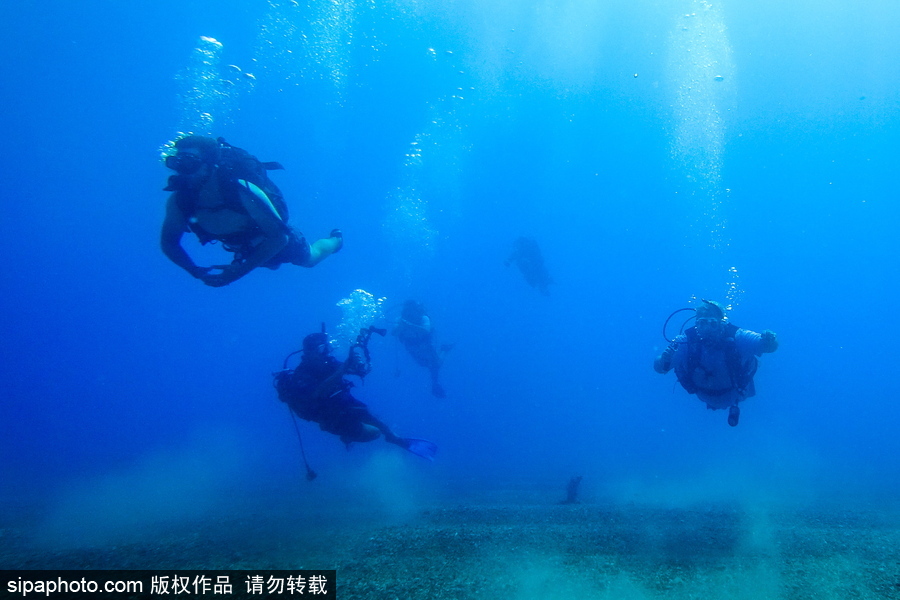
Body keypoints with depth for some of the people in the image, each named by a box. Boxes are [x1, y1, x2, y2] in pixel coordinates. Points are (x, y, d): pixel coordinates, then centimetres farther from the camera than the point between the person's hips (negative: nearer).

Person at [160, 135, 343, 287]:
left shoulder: (242, 191, -44)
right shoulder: (177, 202, -30)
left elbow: (279, 237, -39)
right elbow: (168, 242, -13)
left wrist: (239, 271, -42)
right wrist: (196, 271, -29)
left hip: (278, 240, -4)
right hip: (245, 248, 5)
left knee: (310, 258, 26)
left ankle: (336, 240, 57)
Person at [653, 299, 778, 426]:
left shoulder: (736, 338, -37)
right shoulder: (686, 342, -35)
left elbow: (770, 344, -44)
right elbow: (659, 368, -32)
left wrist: (769, 341, -69)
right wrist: (664, 360, -56)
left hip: (734, 393, -1)